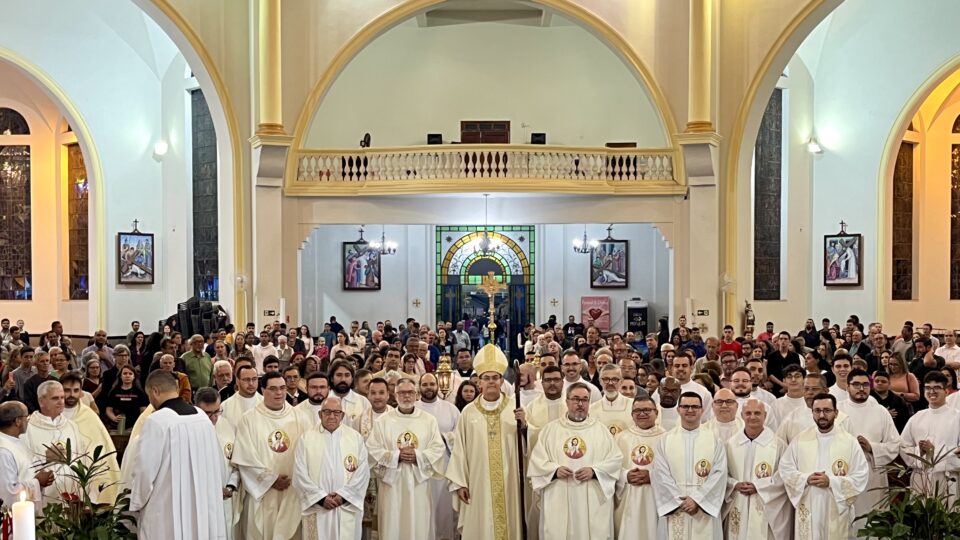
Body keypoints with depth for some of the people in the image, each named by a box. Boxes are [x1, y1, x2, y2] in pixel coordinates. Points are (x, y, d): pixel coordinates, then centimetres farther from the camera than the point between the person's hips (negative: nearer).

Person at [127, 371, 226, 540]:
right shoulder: (203, 417, 5)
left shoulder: (156, 421, -15)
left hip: (167, 515, -6)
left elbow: (144, 469, -13)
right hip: (202, 509, 6)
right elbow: (217, 464, 11)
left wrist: (136, 503, 2)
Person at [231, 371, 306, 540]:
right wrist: (271, 479, -10)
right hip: (262, 490, -2)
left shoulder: (298, 417, 5)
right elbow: (245, 457, -8)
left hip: (293, 491, 2)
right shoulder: (249, 419, -3)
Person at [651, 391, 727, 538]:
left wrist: (697, 499, -14)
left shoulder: (714, 440, 5)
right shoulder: (665, 439, 5)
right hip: (673, 507, 0)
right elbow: (661, 475, -2)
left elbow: (719, 473, -5)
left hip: (704, 508, 0)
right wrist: (680, 500, -13)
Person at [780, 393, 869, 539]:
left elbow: (861, 476, -5)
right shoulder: (800, 440, 3)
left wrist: (831, 481, -16)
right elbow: (785, 468, 6)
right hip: (808, 510, 1)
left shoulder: (850, 441, -2)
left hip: (837, 510, -1)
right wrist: (806, 479, -11)